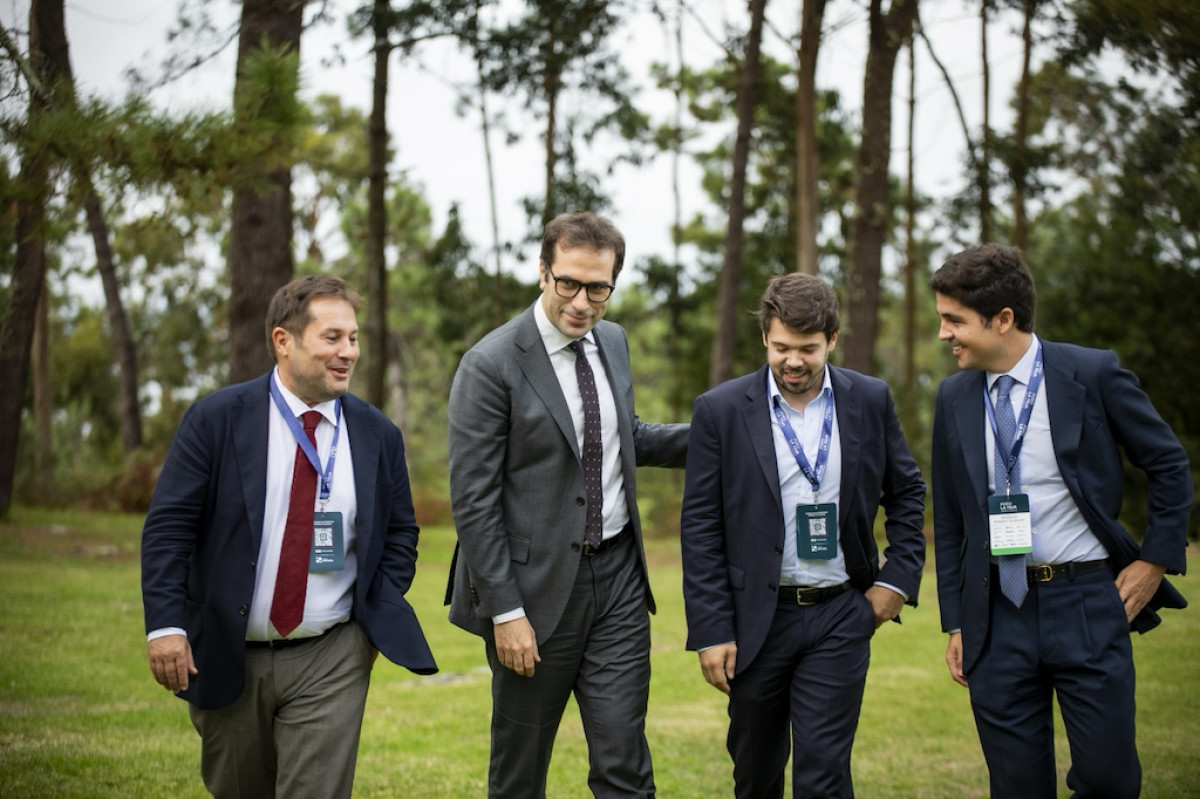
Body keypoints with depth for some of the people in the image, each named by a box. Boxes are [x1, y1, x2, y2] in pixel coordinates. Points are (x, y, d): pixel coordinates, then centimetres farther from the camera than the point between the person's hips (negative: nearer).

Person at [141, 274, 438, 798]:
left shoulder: (378, 435, 2)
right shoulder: (217, 420, -6)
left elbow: (400, 533, 13)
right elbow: (168, 525, -8)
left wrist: (381, 619, 1)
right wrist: (165, 624, -16)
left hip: (331, 661, 1)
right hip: (226, 657, 0)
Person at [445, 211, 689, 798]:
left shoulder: (613, 342, 6)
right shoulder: (491, 365, -14)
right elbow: (472, 502, -14)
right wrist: (505, 612, -16)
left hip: (617, 575, 5)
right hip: (537, 585, -5)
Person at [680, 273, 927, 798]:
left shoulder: (871, 401, 1)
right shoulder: (721, 410, -6)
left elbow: (906, 493, 13)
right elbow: (699, 528, -5)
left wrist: (899, 577, 2)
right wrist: (711, 632, -8)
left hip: (840, 617, 0)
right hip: (756, 618, 0)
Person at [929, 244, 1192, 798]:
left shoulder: (1093, 374, -6)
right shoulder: (954, 397, 5)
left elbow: (1169, 467, 3)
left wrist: (1156, 559, -2)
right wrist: (955, 622, 10)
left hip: (1087, 606, -3)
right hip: (996, 613, 3)